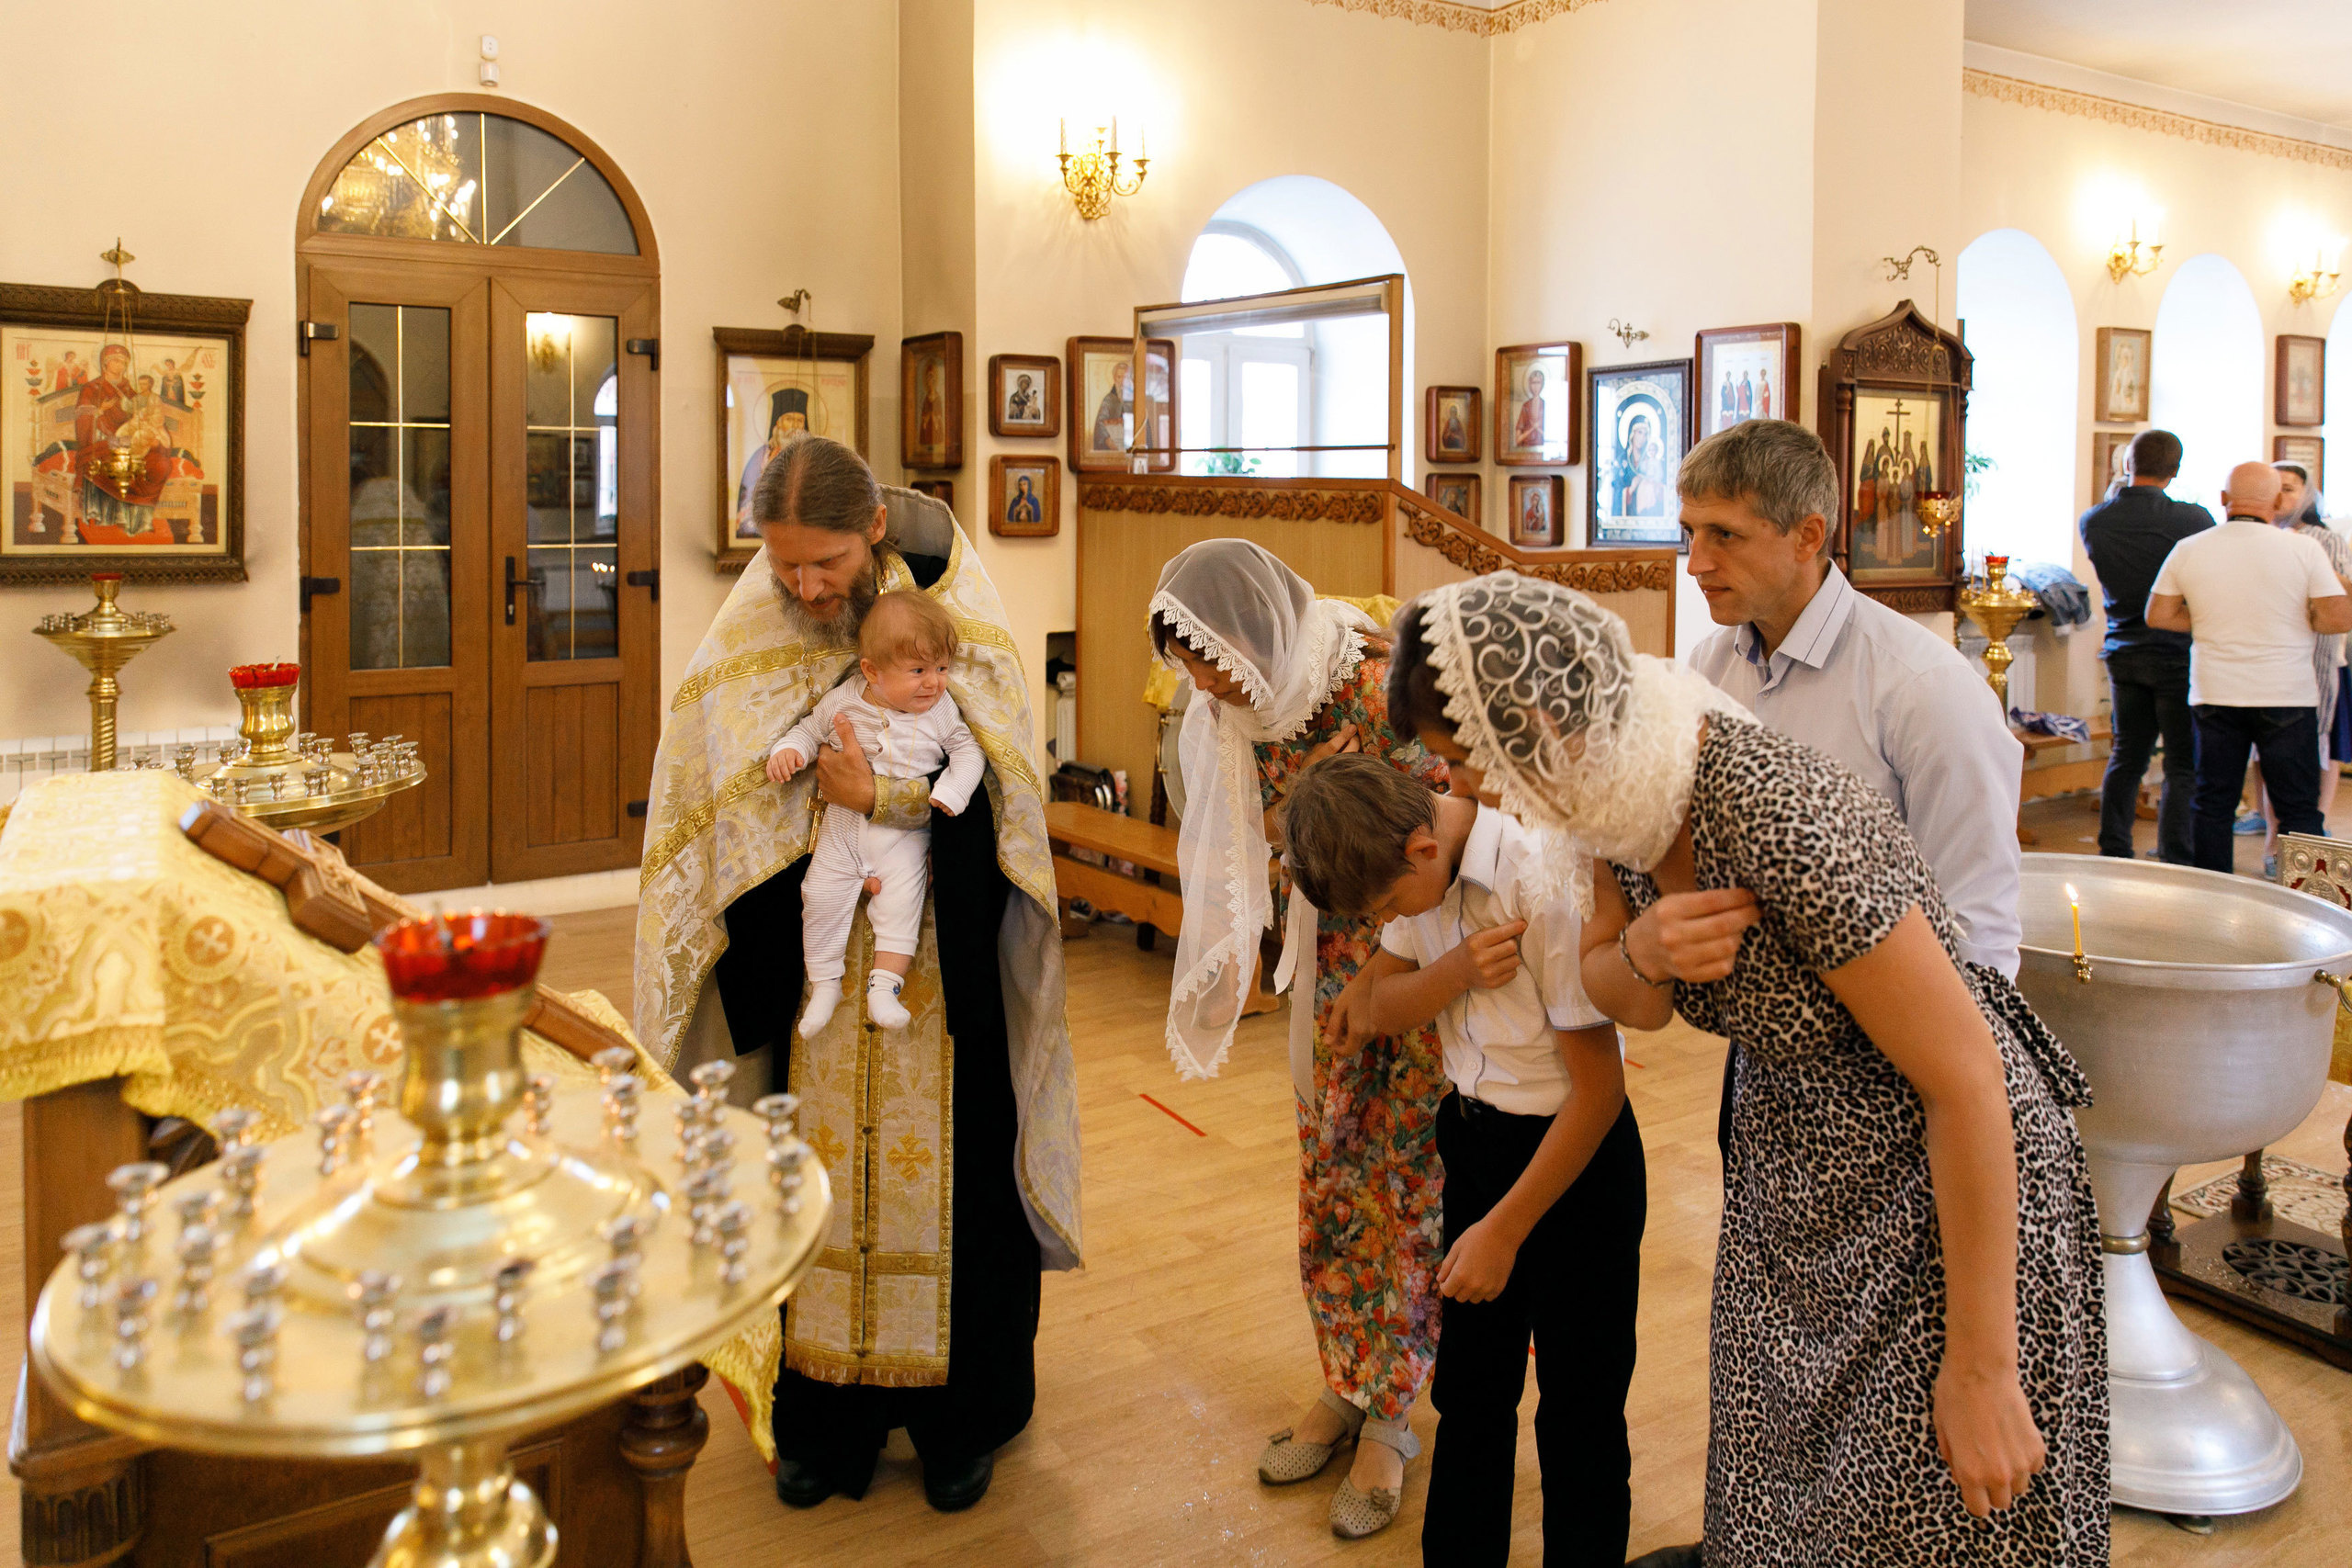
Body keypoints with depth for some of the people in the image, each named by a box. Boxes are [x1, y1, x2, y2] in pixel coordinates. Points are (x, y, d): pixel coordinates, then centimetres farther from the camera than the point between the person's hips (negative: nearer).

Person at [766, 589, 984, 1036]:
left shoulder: (942, 711, -6)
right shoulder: (843, 701, -6)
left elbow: (968, 751, 0)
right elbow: (810, 730, 8)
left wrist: (949, 794, -16)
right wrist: (788, 750, -13)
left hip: (905, 834, -1)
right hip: (843, 826, 1)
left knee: (900, 904, -14)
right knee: (821, 897, -2)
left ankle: (884, 986, -4)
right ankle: (824, 984, 13)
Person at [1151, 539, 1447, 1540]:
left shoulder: (1381, 689, -25)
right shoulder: (1249, 712, -2)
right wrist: (1328, 972, 0)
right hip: (1333, 972, 6)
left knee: (1403, 1189, 4)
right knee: (1327, 1183, 13)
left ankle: (1388, 1418, 22)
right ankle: (1342, 1388, 31)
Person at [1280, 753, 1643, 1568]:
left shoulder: (1544, 881, -29)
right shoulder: (1415, 864, -7)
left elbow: (1598, 1088, -23)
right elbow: (1381, 1004, 2)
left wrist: (1502, 1230, -17)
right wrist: (1459, 968, -21)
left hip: (1574, 1148, -6)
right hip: (1472, 1131, 7)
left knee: (1580, 1408, 8)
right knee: (1469, 1384, 19)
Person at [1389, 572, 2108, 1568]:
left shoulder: (1771, 815, -33)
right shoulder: (1613, 791, -9)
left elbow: (1967, 1081, -27)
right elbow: (1629, 1006, 4)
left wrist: (1981, 1369, -21)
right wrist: (1642, 954, -21)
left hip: (1947, 1177, -7)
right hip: (1793, 1177, 7)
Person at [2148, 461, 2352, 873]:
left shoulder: (2188, 550, -1)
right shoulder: (2303, 549, -8)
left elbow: (2158, 615, 4)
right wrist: (2298, 621, 8)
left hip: (2213, 696, 2)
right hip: (2286, 698, -2)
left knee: (2213, 804, 10)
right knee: (2299, 809, 6)